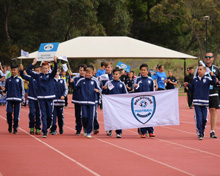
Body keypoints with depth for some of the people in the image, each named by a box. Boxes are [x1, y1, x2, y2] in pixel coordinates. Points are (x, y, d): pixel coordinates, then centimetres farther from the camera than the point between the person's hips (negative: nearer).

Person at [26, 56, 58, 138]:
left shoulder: (51, 75, 6)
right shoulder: (38, 76, 8)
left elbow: (55, 70, -11)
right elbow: (28, 71, 4)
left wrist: (55, 62, -28)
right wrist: (33, 64, -8)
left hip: (50, 97, 0)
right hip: (41, 98, 0)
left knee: (49, 115, 5)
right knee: (43, 115, -4)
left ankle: (47, 127, 31)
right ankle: (44, 132, -6)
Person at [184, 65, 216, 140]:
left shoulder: (207, 79, 1)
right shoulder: (195, 80, 9)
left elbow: (214, 83, -15)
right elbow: (192, 89, 17)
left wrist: (213, 76, -31)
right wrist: (188, 85, 2)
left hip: (205, 102, -1)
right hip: (196, 102, 1)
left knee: (204, 118, 2)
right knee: (198, 118, -6)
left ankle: (202, 132, 23)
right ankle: (199, 134, -4)